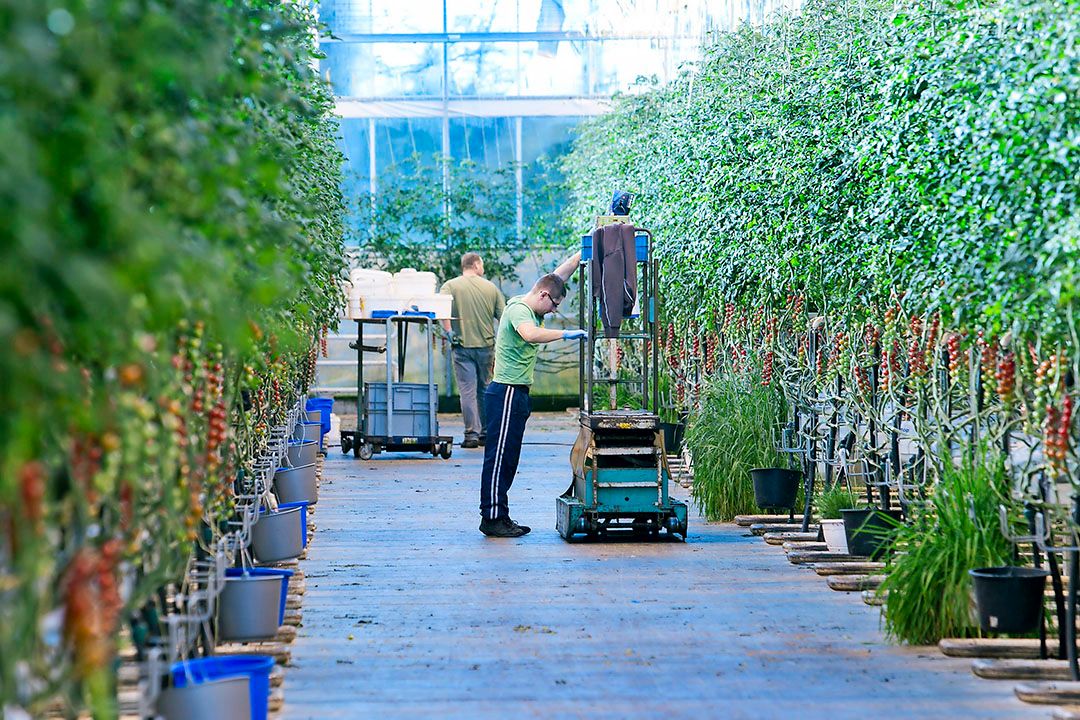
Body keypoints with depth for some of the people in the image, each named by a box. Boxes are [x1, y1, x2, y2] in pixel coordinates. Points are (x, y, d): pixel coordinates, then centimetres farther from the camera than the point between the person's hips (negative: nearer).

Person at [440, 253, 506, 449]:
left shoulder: (450, 285, 0)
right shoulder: (491, 287, 6)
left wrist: (448, 331, -10)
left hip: (462, 346, -2)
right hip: (486, 345, 2)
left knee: (467, 390, -2)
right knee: (484, 390, 15)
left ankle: (472, 434, -6)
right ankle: (485, 433, 19)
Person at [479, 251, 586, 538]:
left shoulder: (531, 308, 14)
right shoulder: (518, 309, -13)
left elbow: (560, 273, 20)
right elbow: (530, 334, -36)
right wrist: (565, 334, -30)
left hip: (517, 393, 10)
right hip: (507, 392, -10)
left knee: (508, 459, 11)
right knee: (499, 456, -7)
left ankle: (500, 516, 15)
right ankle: (492, 518, -6)